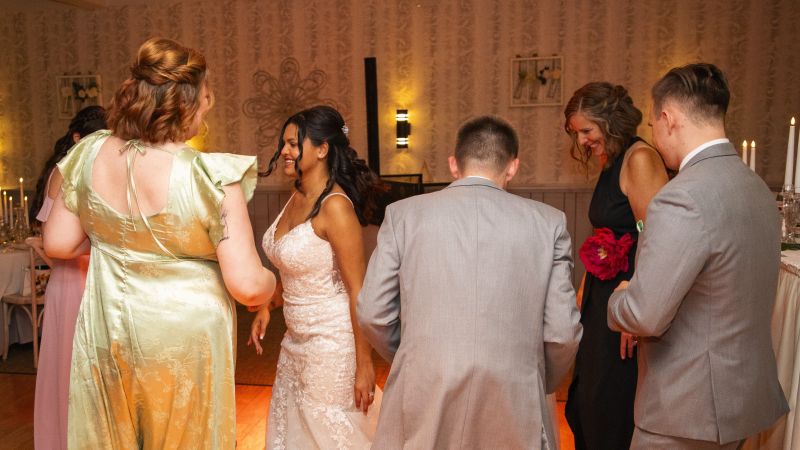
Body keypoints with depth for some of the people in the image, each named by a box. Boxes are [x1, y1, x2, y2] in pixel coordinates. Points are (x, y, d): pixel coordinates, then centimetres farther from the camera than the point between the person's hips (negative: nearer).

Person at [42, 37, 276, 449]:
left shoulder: (89, 155, -9)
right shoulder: (211, 176, -25)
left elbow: (58, 244, 1)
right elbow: (247, 286, -24)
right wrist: (271, 283, -1)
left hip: (107, 333, 4)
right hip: (184, 336, -4)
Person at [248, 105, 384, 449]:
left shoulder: (334, 206, -22)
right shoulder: (297, 197, 4)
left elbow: (358, 292, -21)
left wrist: (364, 366, -19)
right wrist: (268, 307, 7)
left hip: (331, 344, -8)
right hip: (296, 340, 9)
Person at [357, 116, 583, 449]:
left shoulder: (403, 213, -1)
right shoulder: (548, 221, -1)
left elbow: (373, 314, -1)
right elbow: (562, 331, -2)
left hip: (422, 399, 0)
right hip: (512, 408, 1)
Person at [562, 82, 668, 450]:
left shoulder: (640, 159, -15)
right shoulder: (610, 162, 13)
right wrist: (585, 291, 16)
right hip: (603, 296, 9)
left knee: (611, 409, 5)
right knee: (585, 404, 19)